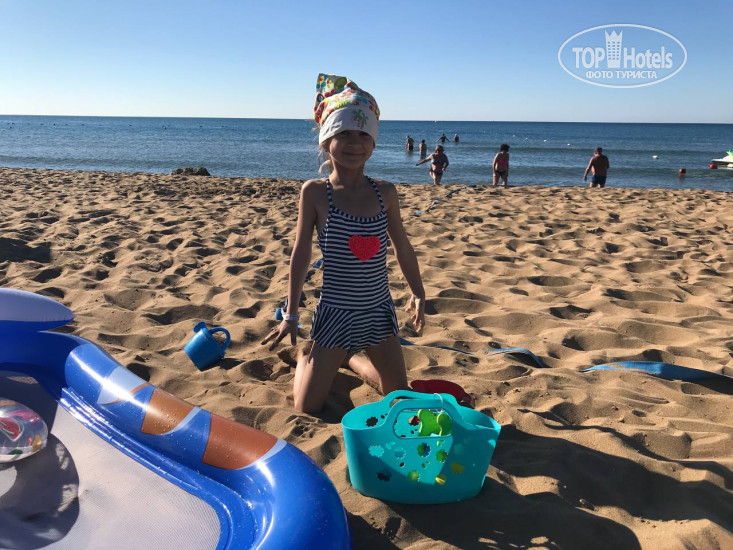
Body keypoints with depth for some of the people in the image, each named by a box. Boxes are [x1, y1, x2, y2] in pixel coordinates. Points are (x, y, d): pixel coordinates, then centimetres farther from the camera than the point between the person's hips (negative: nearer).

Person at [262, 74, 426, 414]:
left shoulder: (385, 193, -2)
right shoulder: (315, 192, -11)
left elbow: (402, 248, 10)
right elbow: (301, 254, -5)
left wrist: (418, 294, 10)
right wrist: (291, 314, -2)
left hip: (379, 310, 4)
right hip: (335, 313, -3)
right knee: (307, 407, 1)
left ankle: (349, 357, 40)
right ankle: (305, 358, 35)